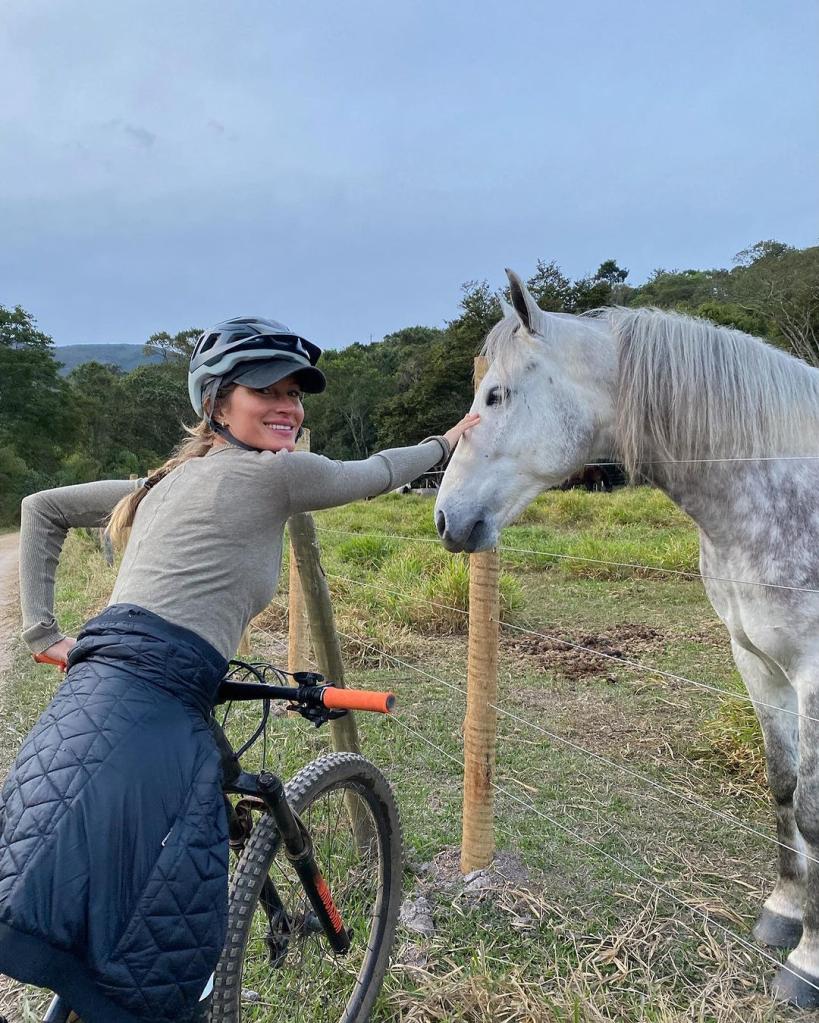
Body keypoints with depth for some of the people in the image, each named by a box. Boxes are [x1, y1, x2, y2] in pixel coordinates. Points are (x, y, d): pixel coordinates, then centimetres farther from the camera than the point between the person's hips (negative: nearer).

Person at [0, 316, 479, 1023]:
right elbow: (375, 474, 12)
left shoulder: (172, 478, 21)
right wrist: (446, 442, 31)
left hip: (94, 702, 10)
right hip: (148, 719, -9)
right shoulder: (274, 473, -4)